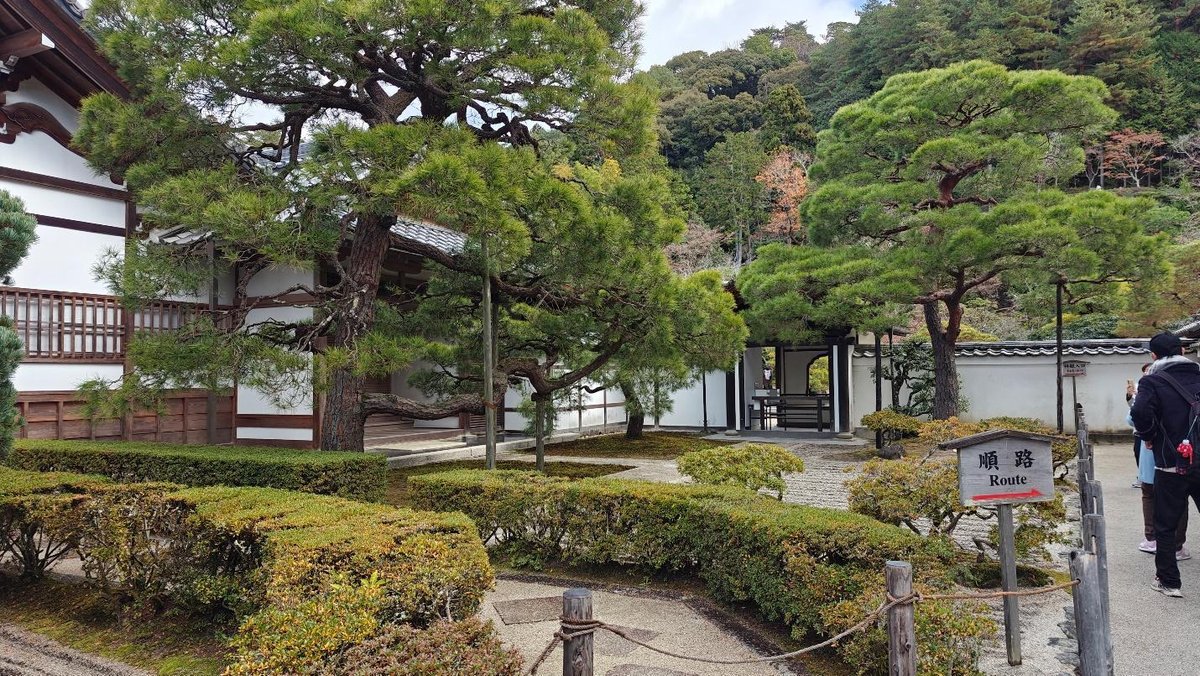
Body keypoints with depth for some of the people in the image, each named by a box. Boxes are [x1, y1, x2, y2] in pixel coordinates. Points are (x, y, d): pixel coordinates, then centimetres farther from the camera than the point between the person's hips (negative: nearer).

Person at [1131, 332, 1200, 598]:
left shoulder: (1153, 381, -9)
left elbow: (1140, 412, -25)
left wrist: (1149, 437, -6)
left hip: (1171, 464, -3)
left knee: (1165, 526, 9)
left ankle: (1168, 581, 14)